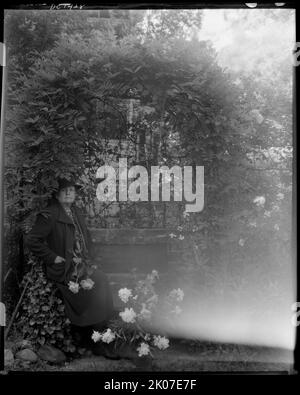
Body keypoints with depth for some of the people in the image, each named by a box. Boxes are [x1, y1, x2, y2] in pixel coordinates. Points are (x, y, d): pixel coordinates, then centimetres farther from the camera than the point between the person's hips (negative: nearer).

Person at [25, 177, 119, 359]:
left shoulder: (76, 212, 14)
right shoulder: (49, 215, -9)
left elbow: (86, 236, 26)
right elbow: (31, 240, -14)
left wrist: (90, 256, 11)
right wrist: (53, 257, -14)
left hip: (82, 264, 7)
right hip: (64, 269, -7)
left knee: (103, 281, -15)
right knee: (92, 288, -21)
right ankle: (95, 342, -3)